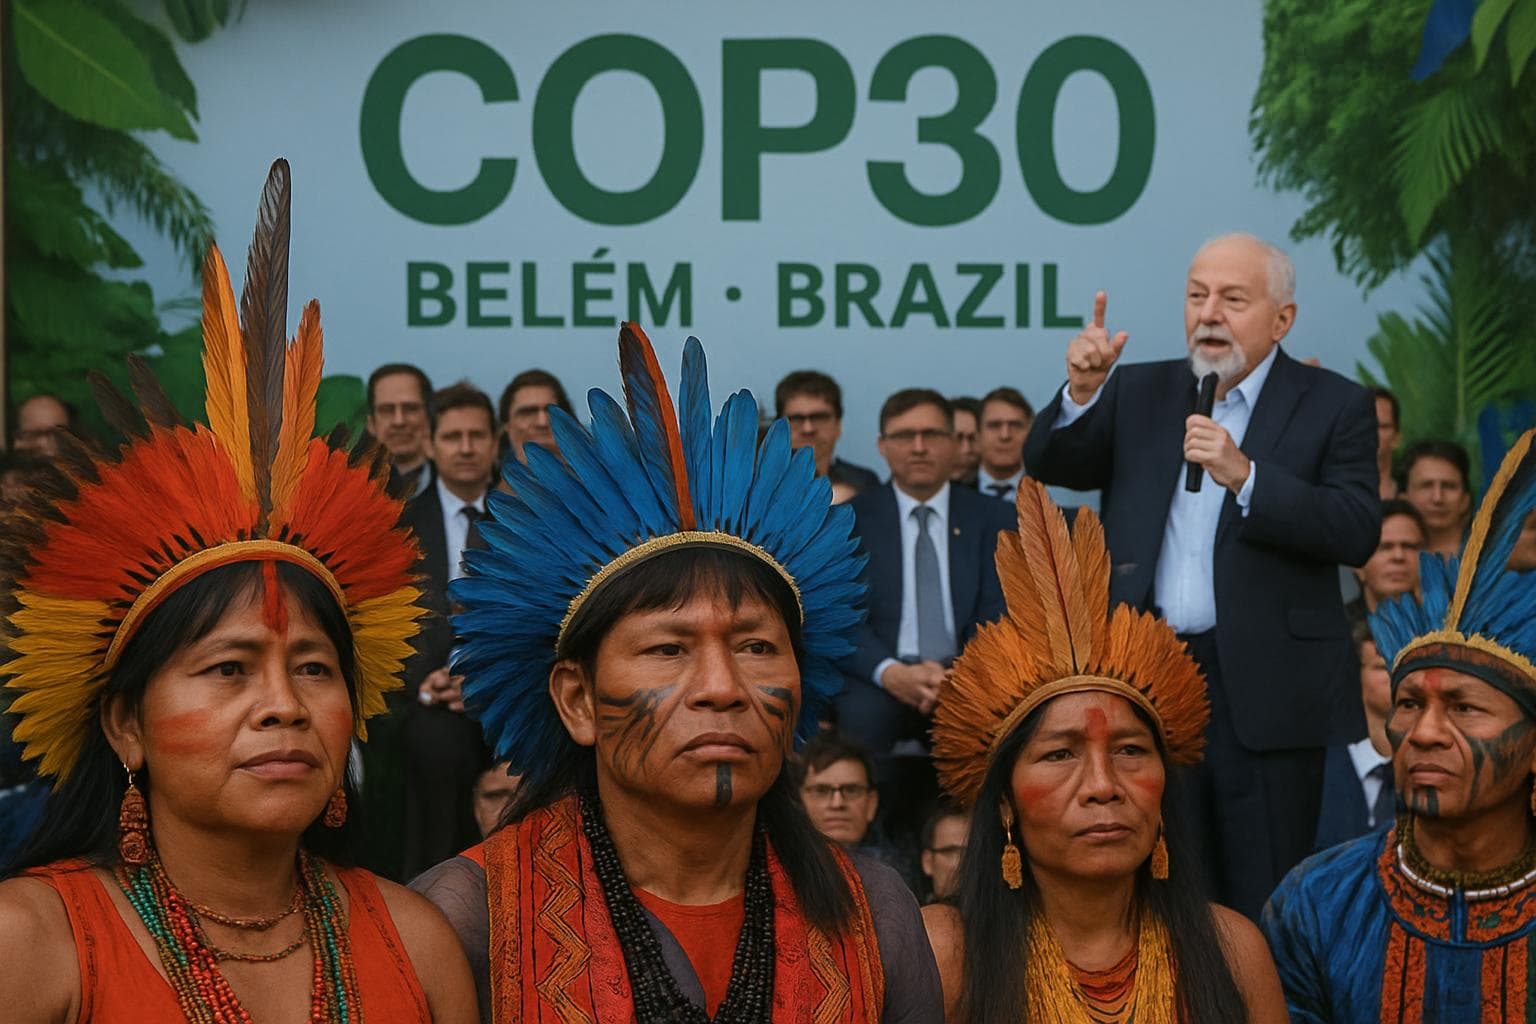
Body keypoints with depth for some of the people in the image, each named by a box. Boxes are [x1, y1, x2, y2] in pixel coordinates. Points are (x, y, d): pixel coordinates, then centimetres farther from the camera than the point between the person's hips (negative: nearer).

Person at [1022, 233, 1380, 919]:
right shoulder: (1140, 393, 14)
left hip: (1265, 692, -3)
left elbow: (1358, 534, -10)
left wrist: (1244, 476, -21)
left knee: (1263, 909, 0)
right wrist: (1081, 392, -13)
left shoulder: (1333, 406, 2)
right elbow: (1049, 465, 6)